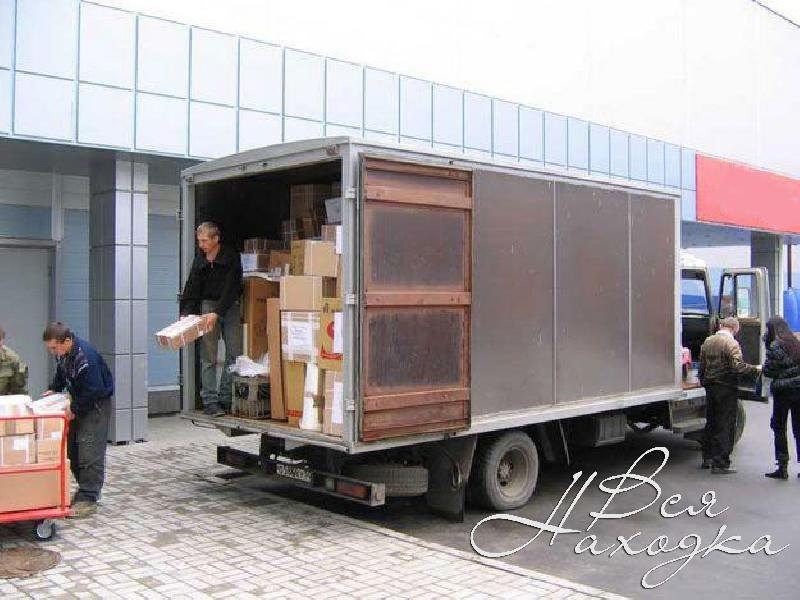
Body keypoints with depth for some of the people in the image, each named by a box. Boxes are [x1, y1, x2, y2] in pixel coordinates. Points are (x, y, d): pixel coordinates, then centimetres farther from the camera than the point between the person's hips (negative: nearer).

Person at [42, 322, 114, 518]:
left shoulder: (85, 357, -31)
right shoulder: (62, 352, -2)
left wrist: (74, 409, -21)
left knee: (90, 452, -10)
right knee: (72, 449, 13)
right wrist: (54, 390, 4)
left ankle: (88, 498, -5)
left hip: (96, 403, -9)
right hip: (79, 401, 9)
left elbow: (94, 390, -29)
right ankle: (85, 489, 24)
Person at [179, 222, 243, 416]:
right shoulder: (200, 259, 2)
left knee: (234, 354, -2)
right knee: (208, 356, -4)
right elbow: (192, 287, 2)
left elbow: (231, 288, -19)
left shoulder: (231, 256, -12)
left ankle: (226, 398, 8)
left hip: (230, 305, -2)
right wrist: (185, 313, -10)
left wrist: (217, 313, -28)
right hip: (208, 304, 2)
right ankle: (209, 401, -1)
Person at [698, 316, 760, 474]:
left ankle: (707, 458, 26)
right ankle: (720, 464, 0)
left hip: (710, 388, 7)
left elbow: (702, 366, 13)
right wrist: (756, 369, -12)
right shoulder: (732, 343, -14)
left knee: (711, 423, 18)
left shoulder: (708, 341, 7)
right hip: (727, 389, -7)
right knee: (726, 426, -1)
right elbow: (738, 366, -24)